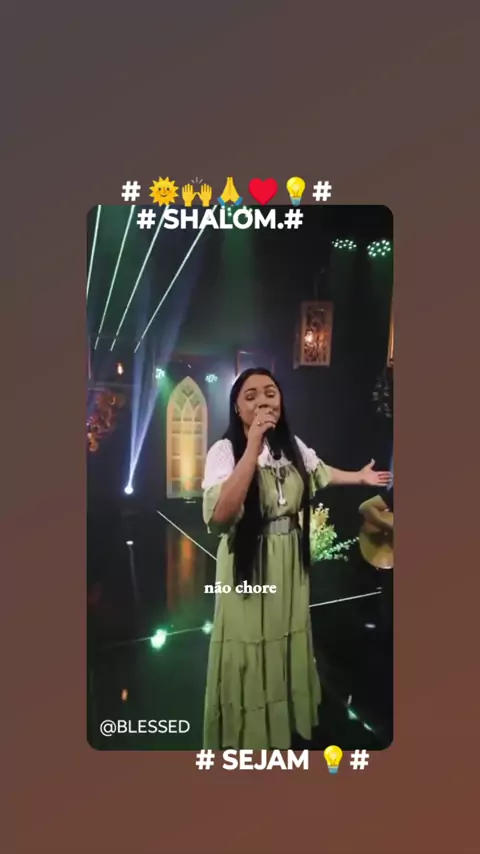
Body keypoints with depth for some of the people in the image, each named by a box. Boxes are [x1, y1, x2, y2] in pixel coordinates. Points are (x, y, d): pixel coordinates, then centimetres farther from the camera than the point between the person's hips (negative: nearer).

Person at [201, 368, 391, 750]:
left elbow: (319, 472, 24)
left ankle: (286, 724, 42)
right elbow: (220, 516, -33)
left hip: (289, 564, 6)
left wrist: (360, 477, 36)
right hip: (247, 566, -6)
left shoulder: (293, 446, 2)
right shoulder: (225, 450, -18)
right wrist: (253, 446, -35)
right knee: (250, 652, 4)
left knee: (286, 646, 20)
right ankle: (247, 735, 26)